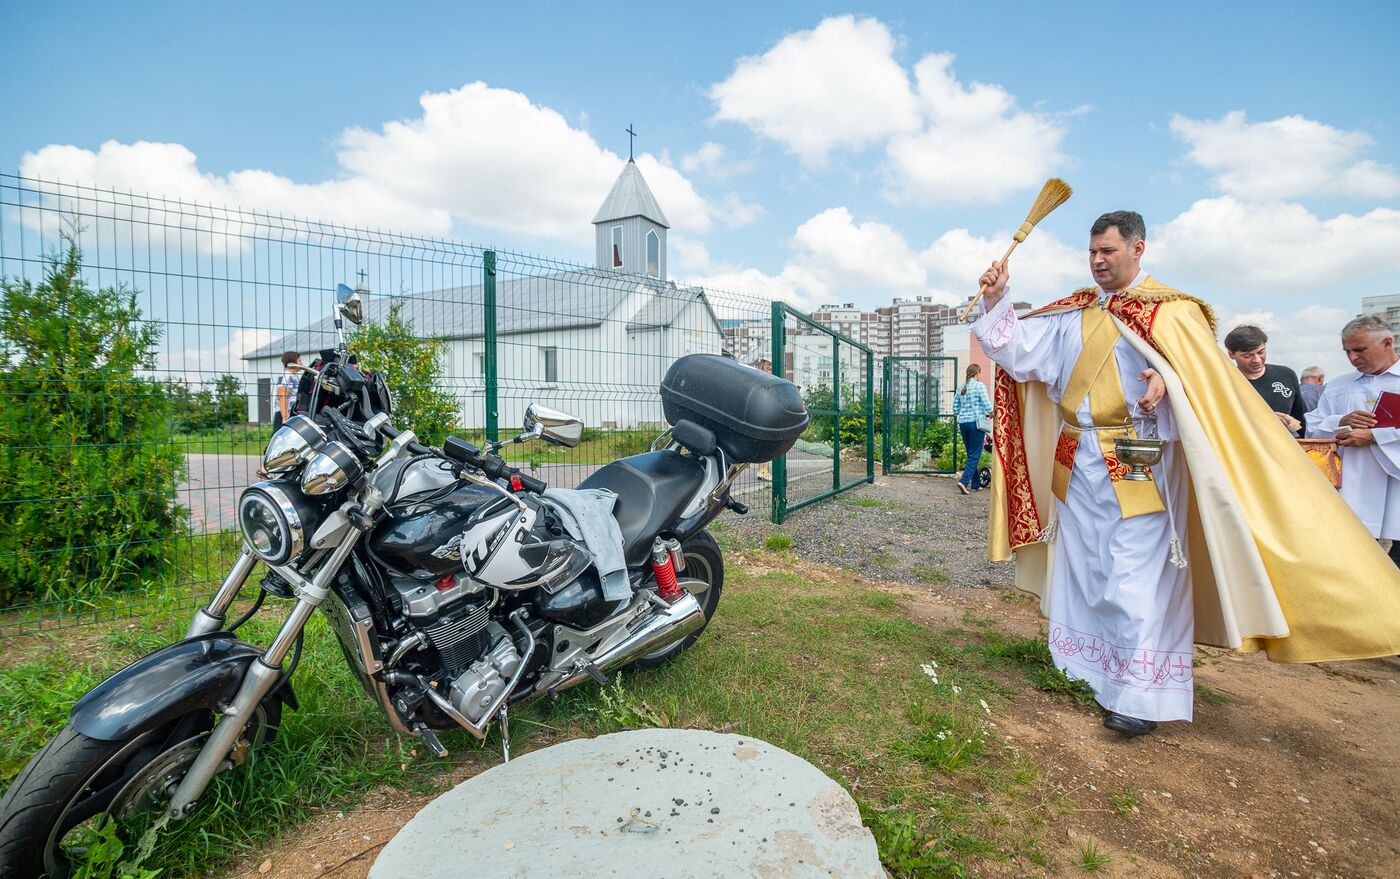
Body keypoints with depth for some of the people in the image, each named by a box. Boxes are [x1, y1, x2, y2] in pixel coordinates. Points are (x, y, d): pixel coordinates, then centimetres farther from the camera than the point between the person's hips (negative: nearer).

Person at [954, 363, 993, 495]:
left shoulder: (961, 388, 10)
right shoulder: (980, 386, -6)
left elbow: (955, 410, 10)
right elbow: (987, 405, -10)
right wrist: (992, 414, 8)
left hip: (963, 423, 6)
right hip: (976, 422, -6)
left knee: (971, 454, 13)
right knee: (975, 455, -2)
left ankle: (976, 484, 18)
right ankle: (964, 481, -16)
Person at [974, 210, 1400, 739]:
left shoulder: (1170, 311, -2)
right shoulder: (1072, 315, 11)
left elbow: (1203, 372, -11)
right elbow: (1020, 347, 4)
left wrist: (1167, 381, -32)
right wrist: (997, 300, -8)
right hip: (1078, 462, 5)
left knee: (1137, 576, -5)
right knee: (1083, 564, 11)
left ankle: (1143, 693, 7)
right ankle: (1095, 666, 27)